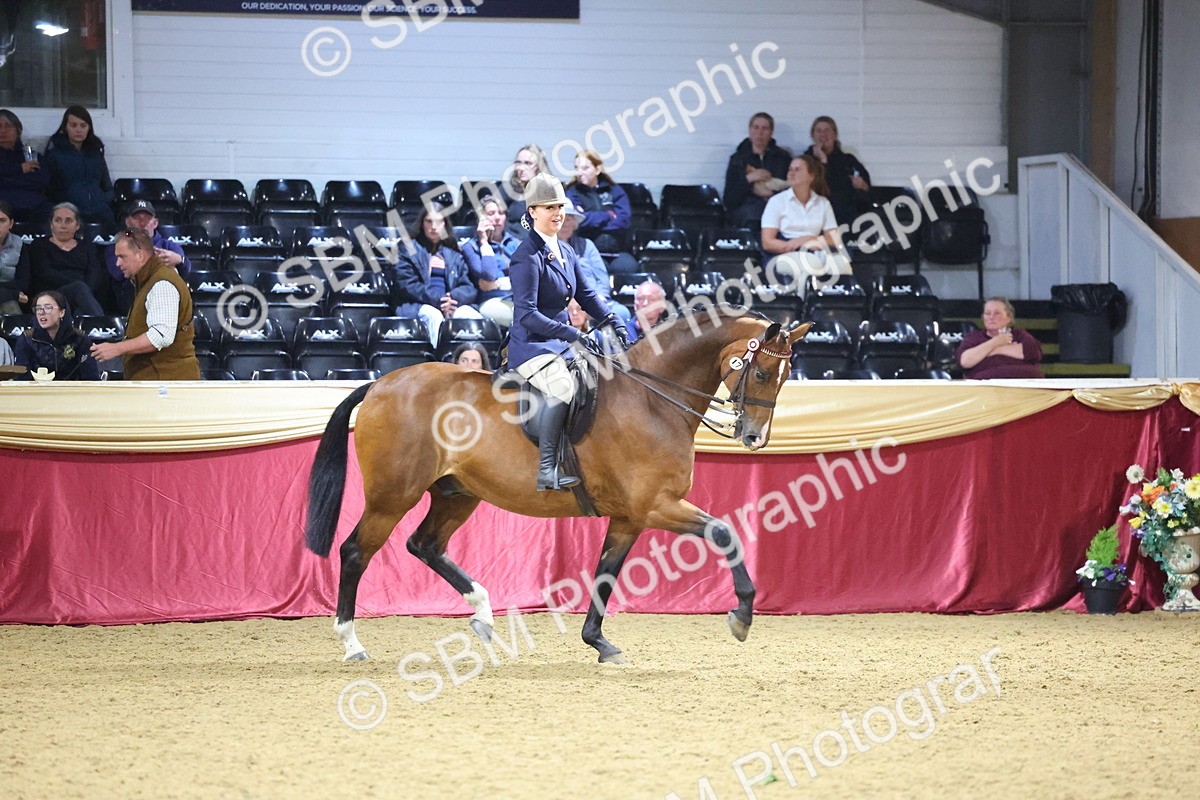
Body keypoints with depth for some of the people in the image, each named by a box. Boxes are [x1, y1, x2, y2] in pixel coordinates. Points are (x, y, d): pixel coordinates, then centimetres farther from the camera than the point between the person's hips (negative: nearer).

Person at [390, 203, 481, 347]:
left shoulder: (453, 253, 26)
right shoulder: (409, 249, 15)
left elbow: (468, 287, 14)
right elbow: (406, 284, 0)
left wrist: (454, 297, -12)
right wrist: (436, 299, -14)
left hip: (452, 305, 3)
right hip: (416, 306, -3)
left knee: (469, 314, -30)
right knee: (433, 315, -37)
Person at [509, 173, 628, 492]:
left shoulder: (565, 252, 13)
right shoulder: (527, 257, -14)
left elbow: (587, 295, 19)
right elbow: (526, 314, -21)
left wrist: (614, 322, 2)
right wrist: (572, 334, -27)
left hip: (561, 344, 9)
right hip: (531, 346, -9)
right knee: (564, 387, -35)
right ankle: (546, 470, -34)